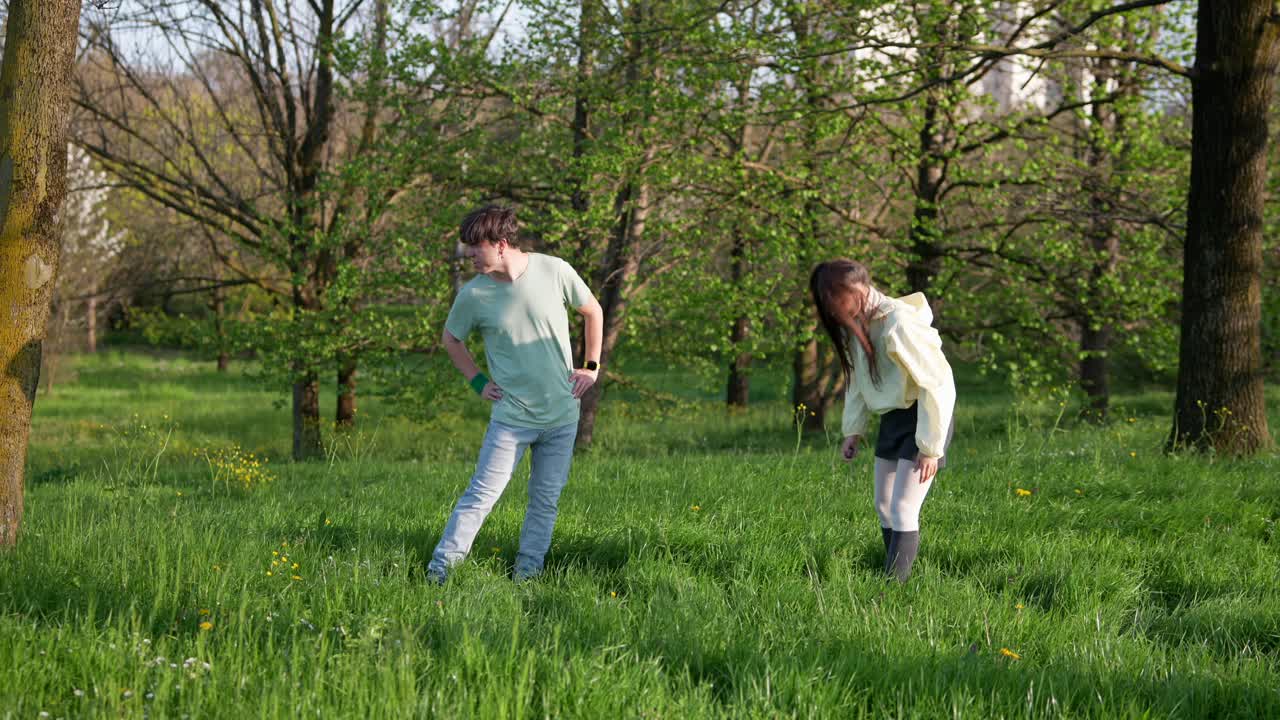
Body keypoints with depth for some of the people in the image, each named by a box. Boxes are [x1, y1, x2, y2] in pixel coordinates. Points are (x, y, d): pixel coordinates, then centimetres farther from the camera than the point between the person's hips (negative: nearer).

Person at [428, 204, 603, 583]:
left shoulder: (554, 272, -8)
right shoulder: (473, 295, -8)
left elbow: (593, 312, 9)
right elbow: (451, 339, 12)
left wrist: (592, 366, 6)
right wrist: (478, 382, 5)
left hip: (562, 413, 2)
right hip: (510, 415, -1)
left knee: (546, 501, 7)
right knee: (482, 494, -8)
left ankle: (527, 573, 16)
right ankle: (439, 569, -6)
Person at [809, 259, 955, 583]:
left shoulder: (899, 324, -27)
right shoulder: (856, 325, 0)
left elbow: (937, 384, -24)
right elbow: (857, 378, 15)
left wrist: (930, 447, -20)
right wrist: (853, 429, 7)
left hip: (924, 416, -9)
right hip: (892, 418, 9)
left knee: (903, 510, -16)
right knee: (883, 506, 10)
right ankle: (895, 580, 18)